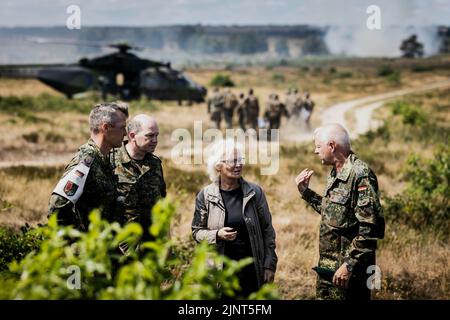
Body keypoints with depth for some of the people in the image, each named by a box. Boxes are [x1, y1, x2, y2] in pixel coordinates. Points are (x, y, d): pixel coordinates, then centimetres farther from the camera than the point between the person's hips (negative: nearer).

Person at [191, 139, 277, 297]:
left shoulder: (254, 192, -1)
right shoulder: (205, 196, -2)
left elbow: (267, 230, 3)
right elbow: (197, 231, 4)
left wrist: (270, 264, 0)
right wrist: (217, 235, -15)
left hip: (252, 269, 0)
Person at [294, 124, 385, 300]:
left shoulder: (360, 175, -18)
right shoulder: (335, 173, 11)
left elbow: (371, 228, -23)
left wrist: (349, 265, -24)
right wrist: (306, 192, 16)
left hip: (348, 272, -9)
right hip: (327, 267, 9)